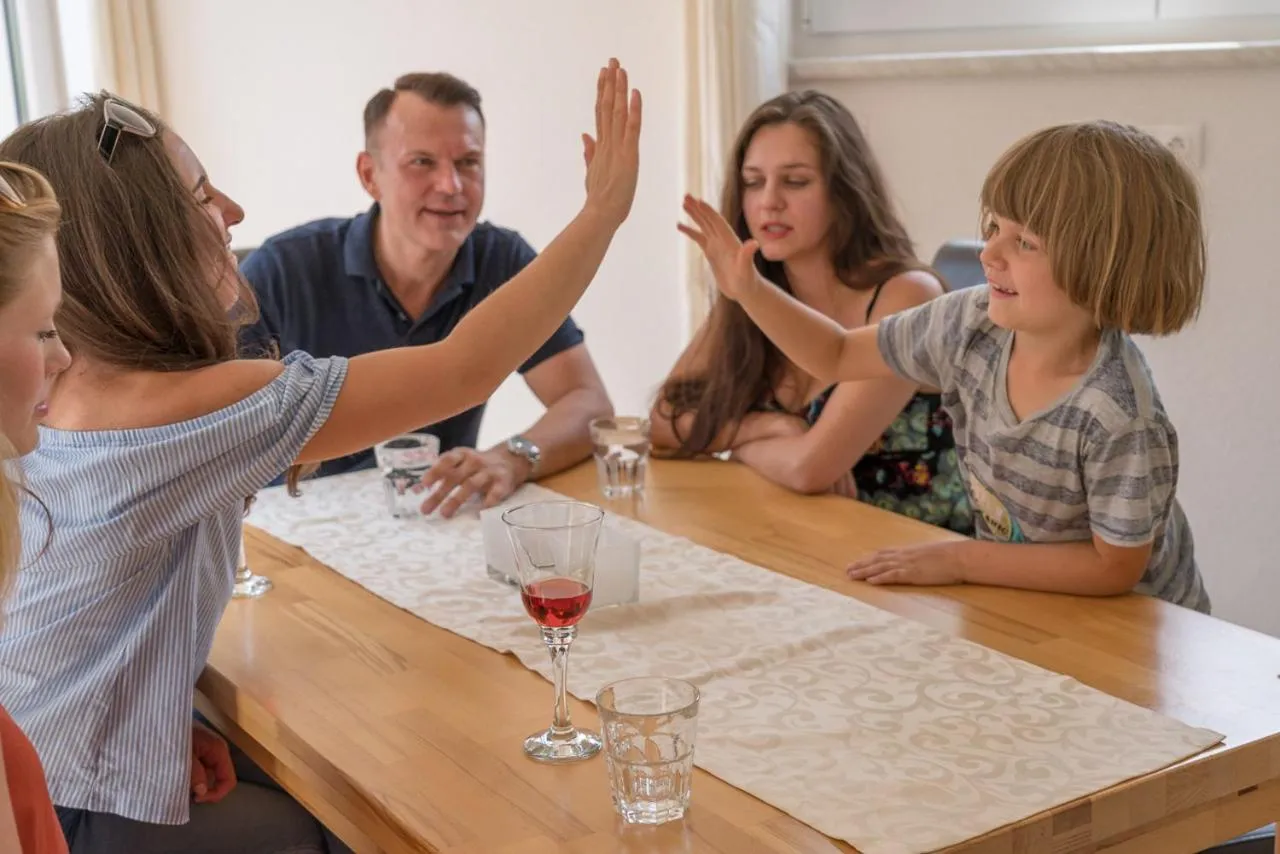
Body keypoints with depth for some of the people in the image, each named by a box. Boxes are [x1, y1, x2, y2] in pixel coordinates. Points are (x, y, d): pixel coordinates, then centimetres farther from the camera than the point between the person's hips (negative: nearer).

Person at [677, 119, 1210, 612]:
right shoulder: (973, 324, -11)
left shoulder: (1121, 419, -30)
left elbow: (1115, 568, -19)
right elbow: (838, 356, 3)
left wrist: (959, 559, -17)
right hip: (1015, 611, 7)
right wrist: (749, 290, -11)